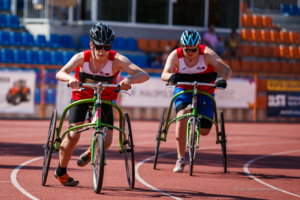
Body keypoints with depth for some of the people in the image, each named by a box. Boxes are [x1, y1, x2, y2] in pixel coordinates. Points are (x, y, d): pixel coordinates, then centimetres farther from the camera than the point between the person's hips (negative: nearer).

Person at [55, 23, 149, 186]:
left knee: (106, 141, -8)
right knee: (73, 136, -16)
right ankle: (60, 172, 8)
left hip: (104, 99, 1)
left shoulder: (117, 60, -28)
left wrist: (129, 80, -59)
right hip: (81, 97, -1)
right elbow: (60, 73, -37)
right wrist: (70, 78, -60)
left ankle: (90, 153, 29)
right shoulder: (82, 58, -25)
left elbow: (144, 75, -37)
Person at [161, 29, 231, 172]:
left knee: (204, 131, -6)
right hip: (183, 91, 0)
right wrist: (171, 76, -55)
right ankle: (180, 159, -23)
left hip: (205, 92, 1)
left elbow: (226, 69, -31)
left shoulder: (206, 54, -22)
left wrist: (223, 79, -54)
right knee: (182, 116, -30)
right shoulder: (175, 55, -19)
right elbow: (164, 74, -30)